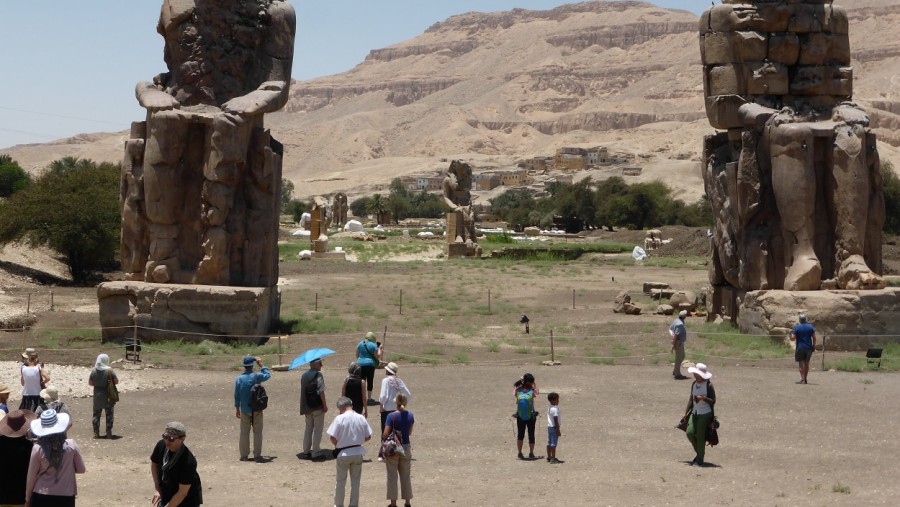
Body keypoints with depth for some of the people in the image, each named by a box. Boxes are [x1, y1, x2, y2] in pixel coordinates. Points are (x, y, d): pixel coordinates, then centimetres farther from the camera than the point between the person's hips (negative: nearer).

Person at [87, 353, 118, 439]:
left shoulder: (94, 371, -6)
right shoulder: (109, 370, -14)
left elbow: (90, 383, 1)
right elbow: (116, 381, -10)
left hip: (97, 396, 2)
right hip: (108, 396, -2)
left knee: (96, 415, 13)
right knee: (109, 415, 8)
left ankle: (96, 433, 12)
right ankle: (109, 433, 8)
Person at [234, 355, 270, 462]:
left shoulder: (239, 379, -6)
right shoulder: (257, 376, -11)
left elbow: (237, 395, -1)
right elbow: (268, 375, 9)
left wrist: (237, 408, 8)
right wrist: (261, 365, 15)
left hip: (245, 410, 1)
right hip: (257, 410, -1)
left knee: (244, 433, 9)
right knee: (257, 432, 6)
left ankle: (244, 455, 12)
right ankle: (257, 455, 5)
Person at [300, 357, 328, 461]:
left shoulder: (304, 375, 8)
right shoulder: (318, 375, -15)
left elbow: (302, 390, 13)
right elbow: (321, 391, -18)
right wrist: (325, 405, -11)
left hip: (307, 406, 7)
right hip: (317, 406, -7)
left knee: (308, 428, 17)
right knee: (317, 429, 1)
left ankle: (306, 451, 21)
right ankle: (315, 453, 2)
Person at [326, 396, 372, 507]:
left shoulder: (339, 419, -15)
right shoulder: (361, 418, -3)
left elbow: (332, 437, -15)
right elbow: (368, 437, 2)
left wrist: (338, 445, 5)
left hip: (343, 454, -3)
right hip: (358, 453, 3)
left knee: (340, 481, 13)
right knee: (355, 481, 15)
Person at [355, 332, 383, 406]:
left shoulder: (360, 344, 5)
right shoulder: (373, 345, -8)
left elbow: (357, 355, 11)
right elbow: (377, 356, -7)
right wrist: (380, 349, 4)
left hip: (360, 364, 4)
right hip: (370, 365, -4)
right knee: (370, 381, 4)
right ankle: (369, 398, 7)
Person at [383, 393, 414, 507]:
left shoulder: (392, 416, -17)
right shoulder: (410, 415, -2)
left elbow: (385, 434, -18)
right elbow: (410, 432, 9)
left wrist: (382, 439, 1)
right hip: (406, 447, 4)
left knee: (392, 476, 7)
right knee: (405, 476, 15)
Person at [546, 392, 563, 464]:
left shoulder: (549, 408, 12)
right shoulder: (555, 409, -18)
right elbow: (556, 421, -20)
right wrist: (558, 430, -17)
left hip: (549, 427, 10)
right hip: (554, 427, -10)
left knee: (549, 443, 13)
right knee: (553, 443, -6)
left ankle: (549, 457, 20)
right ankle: (553, 459, -5)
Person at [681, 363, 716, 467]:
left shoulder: (708, 385, -11)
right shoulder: (694, 384, 7)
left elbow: (713, 401, -10)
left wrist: (703, 398, -26)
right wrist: (687, 411, 12)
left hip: (705, 414, -6)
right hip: (694, 413, 6)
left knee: (700, 435, -4)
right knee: (690, 432, -3)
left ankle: (699, 460, 8)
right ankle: (699, 452, 21)